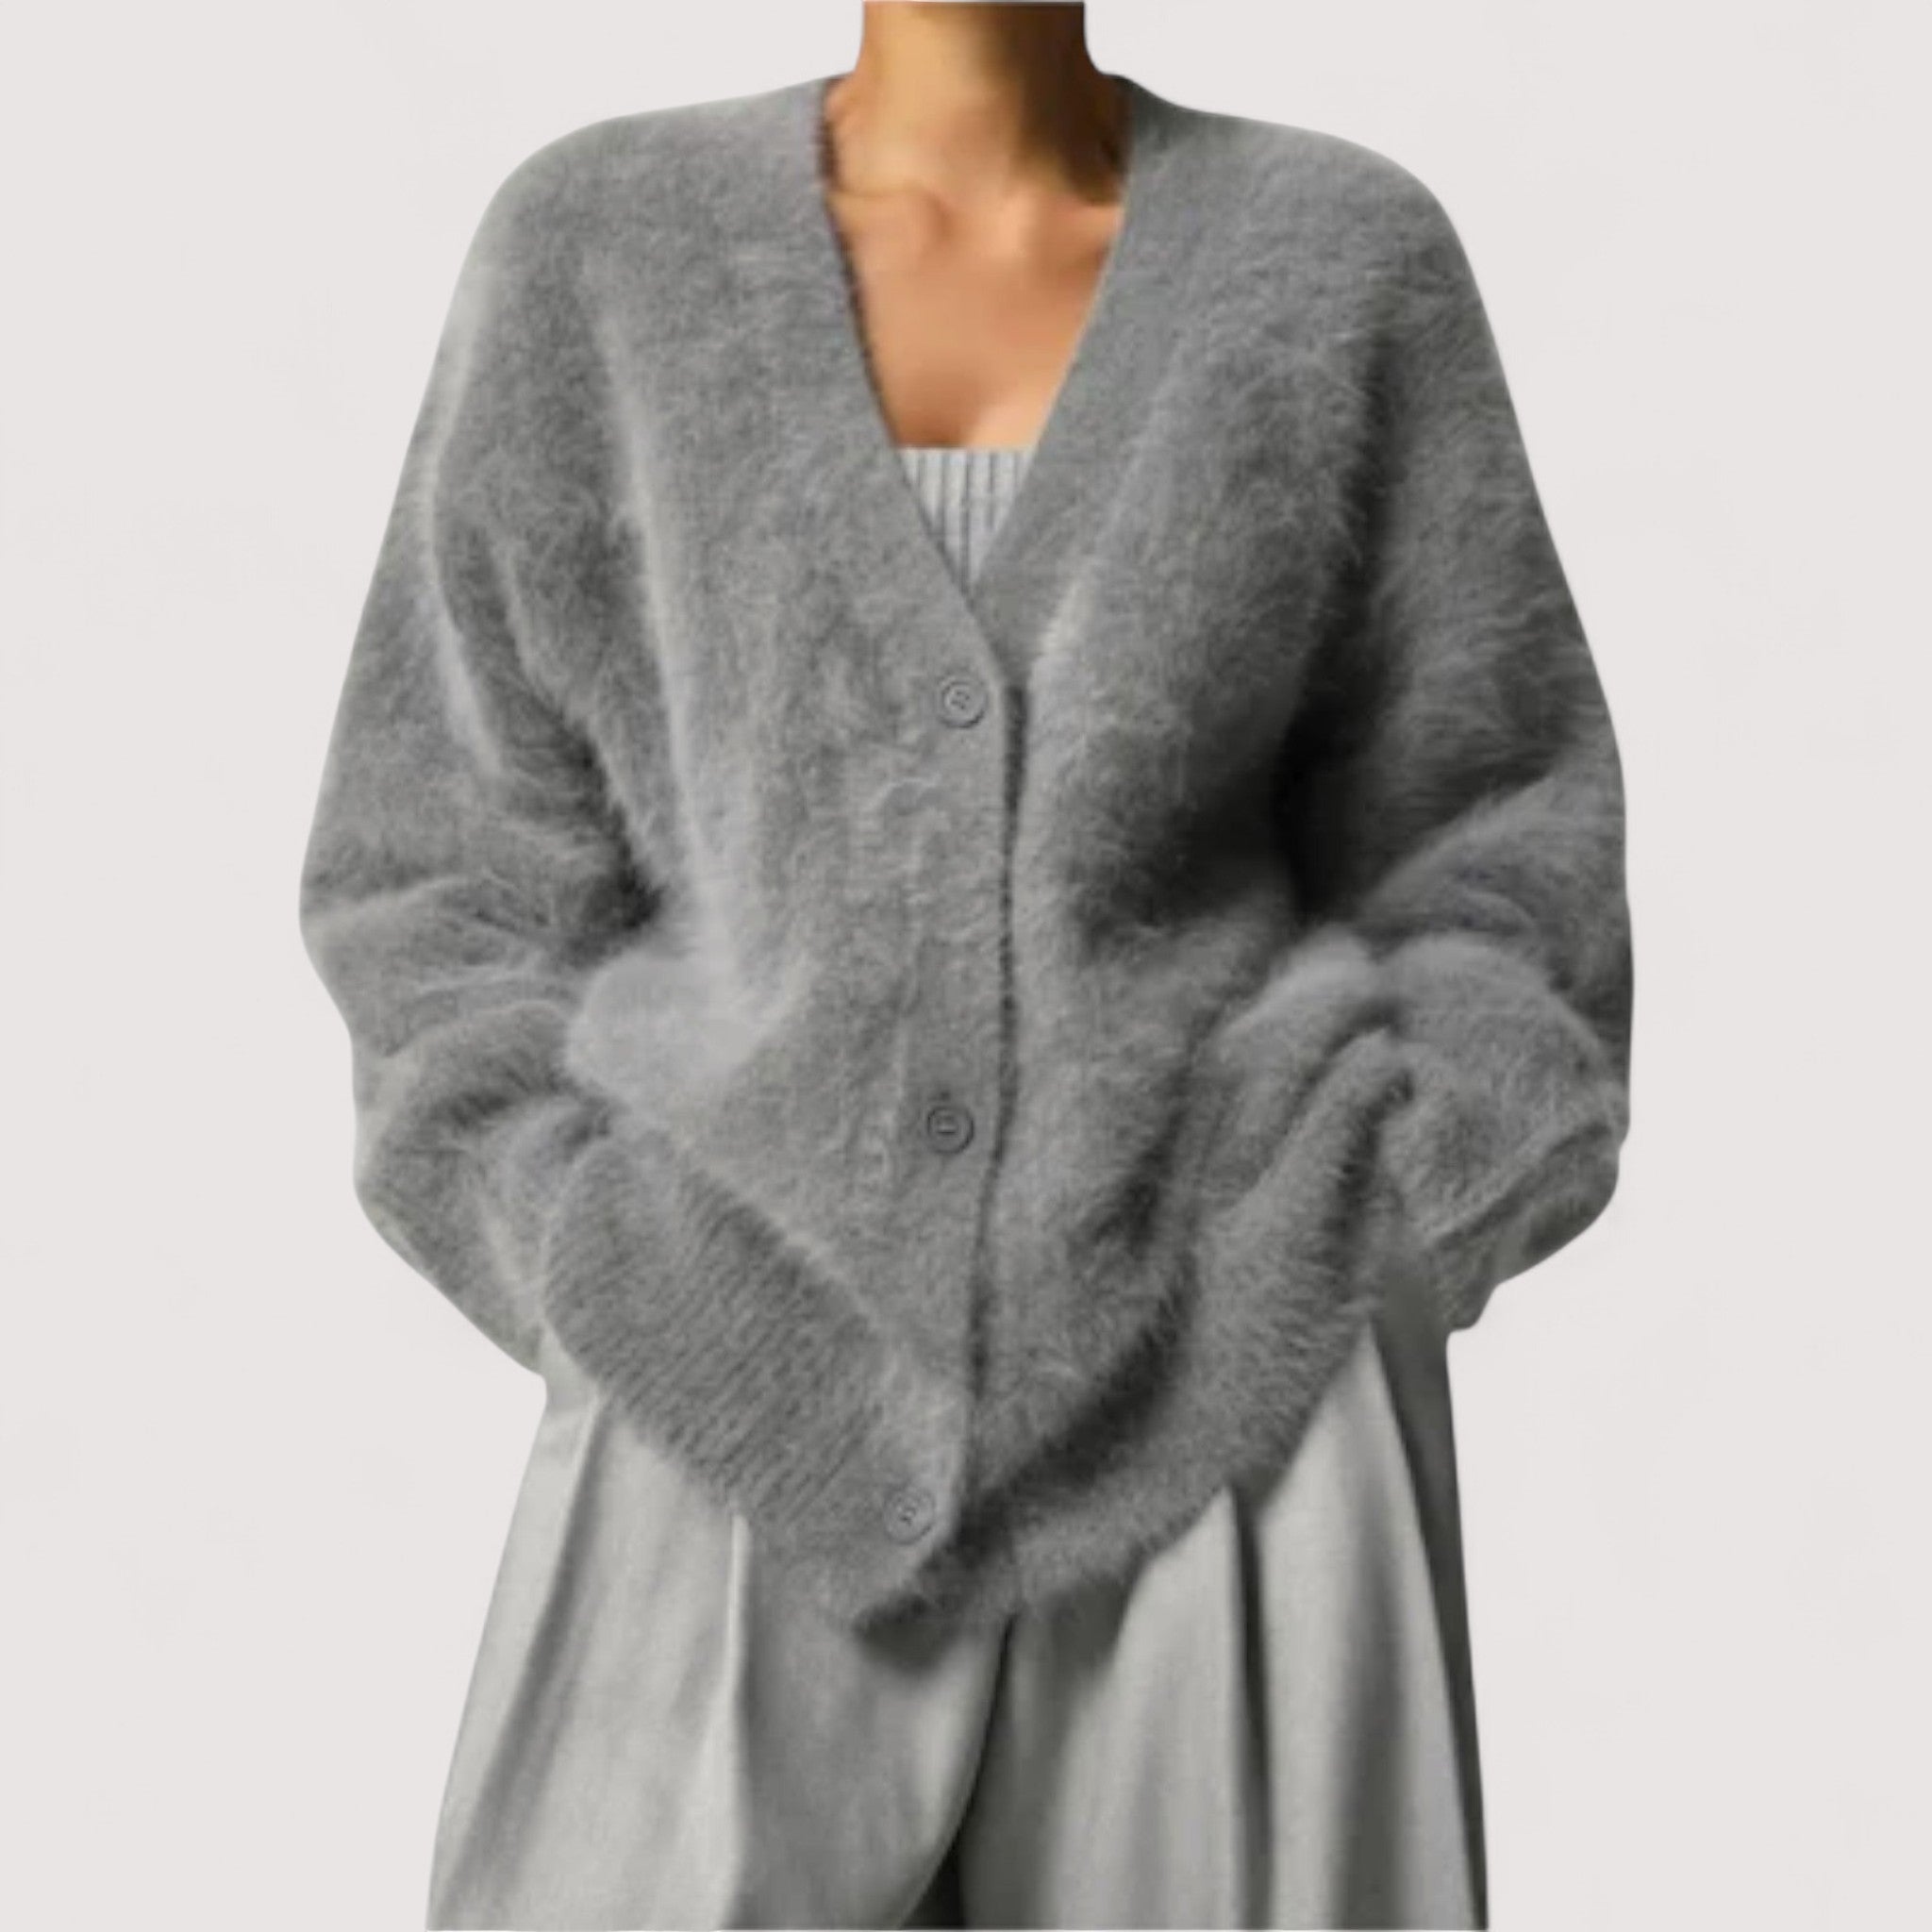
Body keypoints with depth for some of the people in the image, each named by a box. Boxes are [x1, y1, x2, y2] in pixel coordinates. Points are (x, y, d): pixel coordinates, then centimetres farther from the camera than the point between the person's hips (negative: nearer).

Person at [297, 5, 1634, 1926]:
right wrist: (611, 1279, -3)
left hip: (1238, 1400, 1)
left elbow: (1486, 850, 7)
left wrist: (1363, 1261, -2)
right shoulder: (594, 239, 4)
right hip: (740, 1392, 0)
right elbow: (443, 859, 6)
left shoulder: (1345, 249, 3)